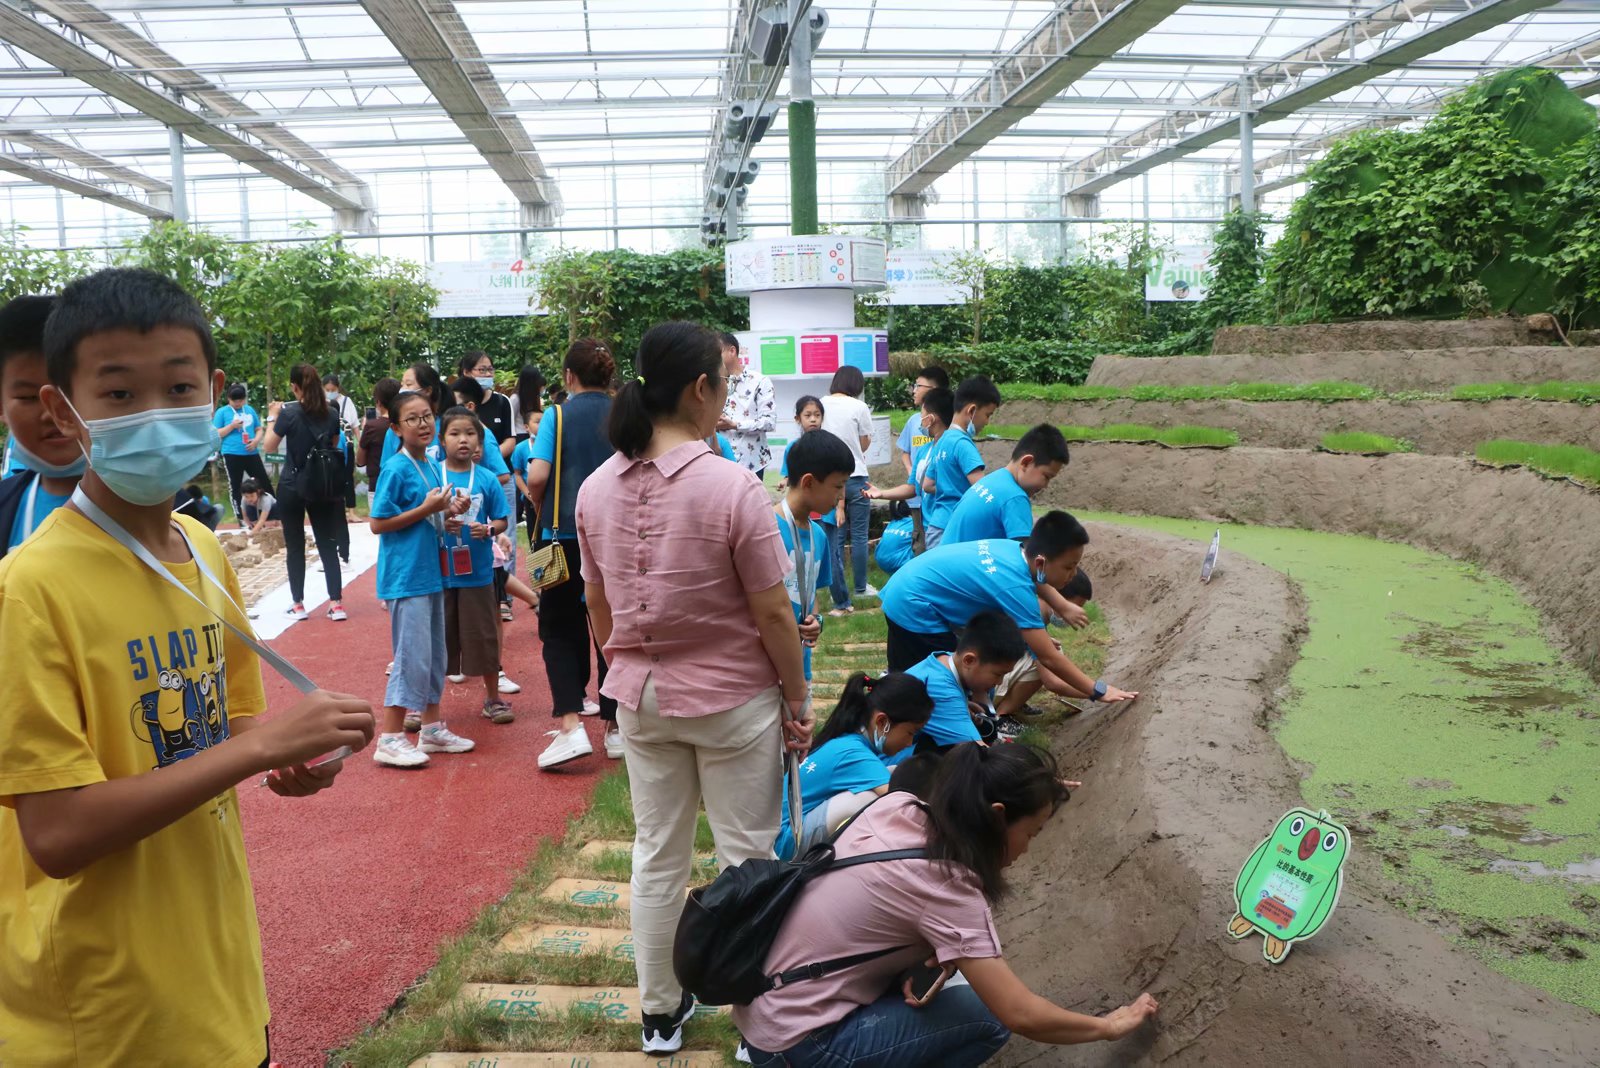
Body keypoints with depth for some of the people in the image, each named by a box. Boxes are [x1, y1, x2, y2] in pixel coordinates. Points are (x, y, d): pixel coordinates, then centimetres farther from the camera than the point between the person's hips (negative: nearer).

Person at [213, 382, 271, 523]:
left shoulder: (250, 410, 10)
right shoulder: (222, 412, 0)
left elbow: (259, 429, 15)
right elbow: (216, 434, -2)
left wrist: (256, 440, -5)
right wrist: (232, 426, -15)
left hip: (251, 453, 3)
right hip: (232, 454, -3)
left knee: (265, 481, 4)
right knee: (235, 486, 3)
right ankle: (239, 516, 11)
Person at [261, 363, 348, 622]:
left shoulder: (289, 414, -13)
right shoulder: (331, 414, -1)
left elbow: (269, 447, -5)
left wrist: (273, 418, 4)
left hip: (292, 487, -3)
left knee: (295, 547, 8)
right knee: (327, 545, 6)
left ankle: (298, 604, 13)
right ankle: (336, 603, 1)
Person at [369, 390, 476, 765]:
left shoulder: (433, 467, 10)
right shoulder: (396, 468, -14)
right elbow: (378, 524, -16)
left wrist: (450, 512, 0)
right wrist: (426, 509, -20)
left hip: (431, 572, 8)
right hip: (406, 576, -8)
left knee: (435, 654, 15)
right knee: (412, 656, -6)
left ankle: (431, 728, 27)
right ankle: (390, 739, 4)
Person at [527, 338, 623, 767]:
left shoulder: (557, 415, -5)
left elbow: (536, 477, -15)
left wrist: (541, 510, 4)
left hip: (566, 535, -2)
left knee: (561, 631, 9)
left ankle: (570, 725, -5)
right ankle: (615, 728, 19)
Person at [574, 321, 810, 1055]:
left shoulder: (596, 490, -4)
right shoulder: (732, 487, -20)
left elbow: (598, 608, 5)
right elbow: (772, 616, -15)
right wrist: (798, 701, -3)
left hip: (641, 697, 5)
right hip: (732, 698, -5)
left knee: (656, 856, 17)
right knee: (746, 857, 11)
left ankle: (660, 1013, 31)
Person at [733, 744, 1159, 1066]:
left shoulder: (898, 806, -5)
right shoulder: (946, 889, -24)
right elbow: (1020, 1015, -20)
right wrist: (1109, 1026, -4)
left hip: (763, 1002, 8)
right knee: (989, 1017, -5)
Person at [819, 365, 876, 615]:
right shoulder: (859, 407, -7)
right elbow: (865, 444, 2)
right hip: (855, 476, -2)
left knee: (834, 540, 4)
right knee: (859, 535, 12)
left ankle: (841, 601, 6)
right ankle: (860, 587, 26)